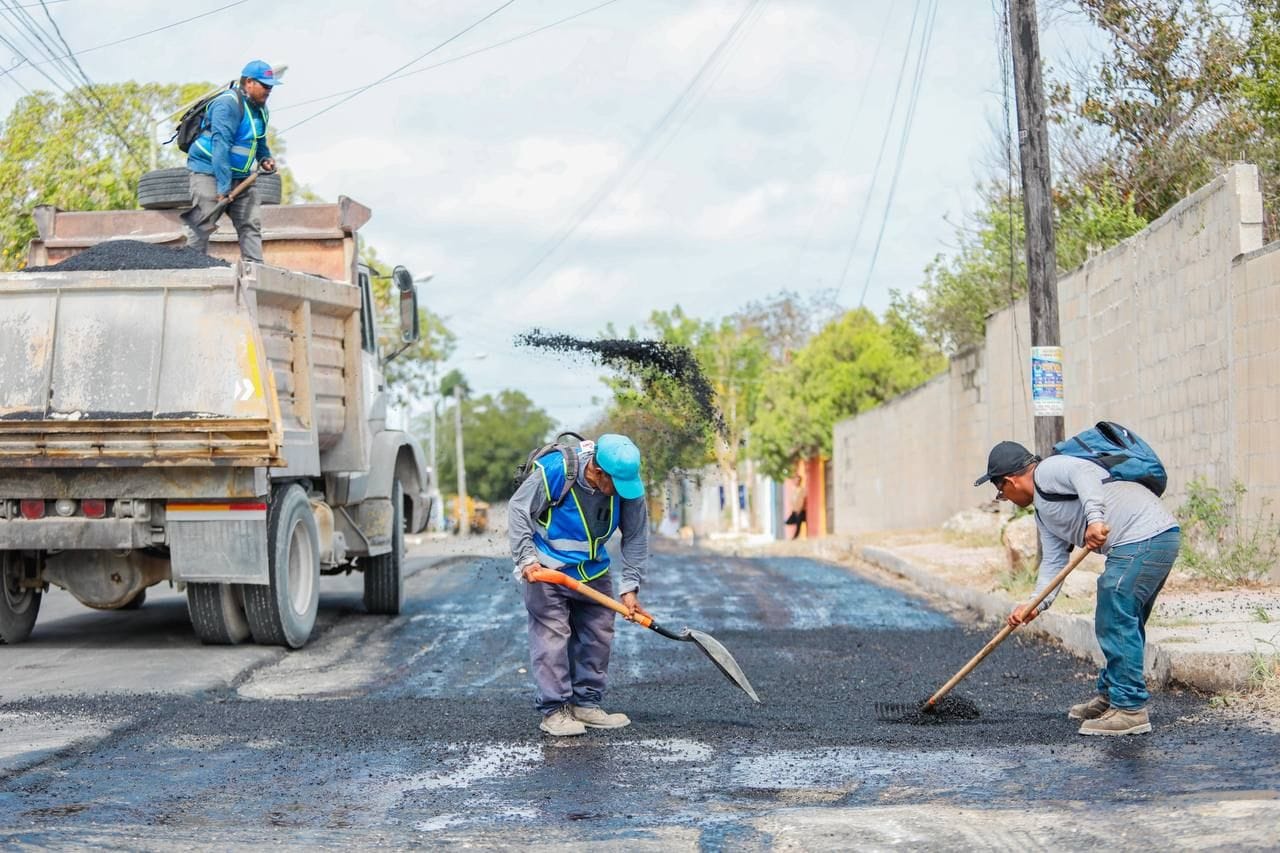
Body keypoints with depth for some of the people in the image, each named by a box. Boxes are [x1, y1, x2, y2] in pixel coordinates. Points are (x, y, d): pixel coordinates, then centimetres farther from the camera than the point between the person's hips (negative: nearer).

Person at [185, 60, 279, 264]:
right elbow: (221, 145, -25)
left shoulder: (260, 109, 10)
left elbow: (260, 141, 27)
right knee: (204, 225, -12)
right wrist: (223, 187, -29)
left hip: (239, 175, 9)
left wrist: (265, 158, 3)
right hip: (209, 171, -8)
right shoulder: (228, 104, -19)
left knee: (251, 223, 2)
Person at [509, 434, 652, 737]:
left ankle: (586, 703, 19)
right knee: (552, 634, -9)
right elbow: (518, 510, -16)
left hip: (593, 571, 5)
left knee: (598, 633, 7)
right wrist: (526, 558, -20)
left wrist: (630, 587, -9)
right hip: (546, 569, -5)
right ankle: (554, 710, -2)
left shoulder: (628, 486, -15)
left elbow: (636, 538, -5)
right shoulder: (553, 471, -28)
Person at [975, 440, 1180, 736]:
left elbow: (1085, 472, -24)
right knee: (1125, 624, 20)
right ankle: (1111, 696, 32)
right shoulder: (1043, 512, 25)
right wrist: (1036, 604, 6)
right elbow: (1054, 561, 19)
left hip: (1143, 536, -11)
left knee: (1115, 622, -10)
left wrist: (1094, 518, -36)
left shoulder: (1048, 470, -4)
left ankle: (1130, 710, -7)